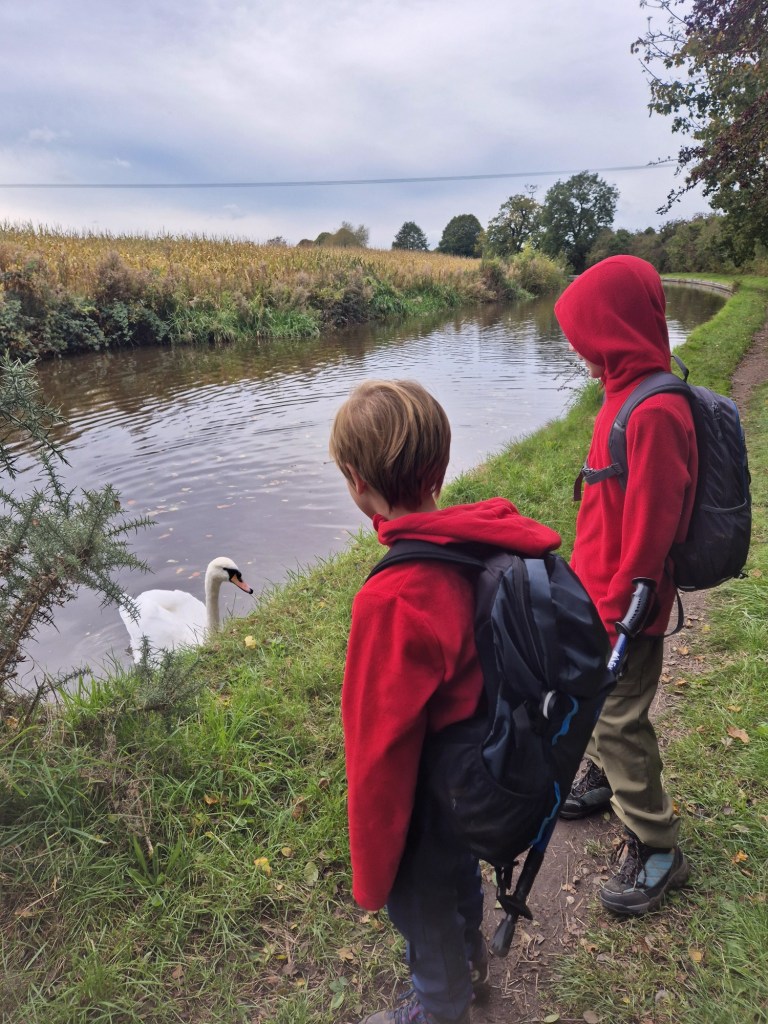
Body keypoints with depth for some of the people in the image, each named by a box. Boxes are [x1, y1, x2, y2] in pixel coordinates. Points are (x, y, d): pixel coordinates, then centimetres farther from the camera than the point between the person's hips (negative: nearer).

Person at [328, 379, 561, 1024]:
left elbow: (382, 757, -27)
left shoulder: (394, 602, -38)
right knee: (460, 871, 34)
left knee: (421, 910, 24)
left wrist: (371, 875, -10)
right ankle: (471, 959, 64)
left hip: (428, 797, -6)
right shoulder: (490, 546, -17)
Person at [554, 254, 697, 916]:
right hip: (602, 594, 9)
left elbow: (650, 532, -24)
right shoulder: (627, 396, 4)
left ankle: (656, 848, 24)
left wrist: (616, 613, -17)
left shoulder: (655, 412, -26)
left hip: (626, 608, -9)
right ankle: (604, 781, 48)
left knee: (620, 719, 5)